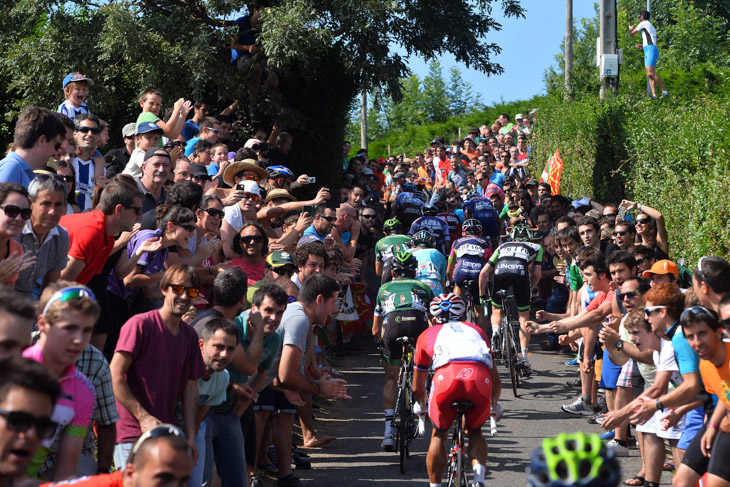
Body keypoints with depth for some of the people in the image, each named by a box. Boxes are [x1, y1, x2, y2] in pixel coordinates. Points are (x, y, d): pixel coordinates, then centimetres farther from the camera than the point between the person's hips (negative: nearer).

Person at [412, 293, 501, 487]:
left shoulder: (427, 334, 33)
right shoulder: (476, 330, 37)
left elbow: (417, 387, 42)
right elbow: (496, 380, 42)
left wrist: (420, 407, 62)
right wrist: (495, 405, 60)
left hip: (446, 377, -1)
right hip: (480, 379, 1)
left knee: (439, 435, 23)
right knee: (474, 432, 27)